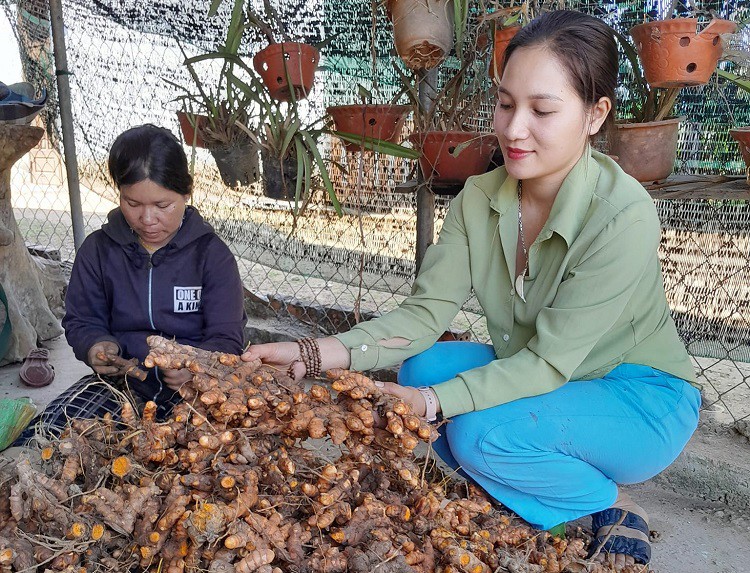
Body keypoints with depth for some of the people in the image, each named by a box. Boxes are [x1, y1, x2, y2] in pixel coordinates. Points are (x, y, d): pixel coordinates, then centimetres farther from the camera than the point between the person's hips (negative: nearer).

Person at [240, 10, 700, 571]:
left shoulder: (623, 215, -27)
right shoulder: (479, 199, -10)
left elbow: (551, 361, -27)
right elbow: (425, 311, -14)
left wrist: (432, 402, -37)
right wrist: (315, 355, -26)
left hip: (642, 398, -5)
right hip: (536, 376, 6)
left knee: (478, 434, -28)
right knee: (422, 368, -16)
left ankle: (610, 505, -1)